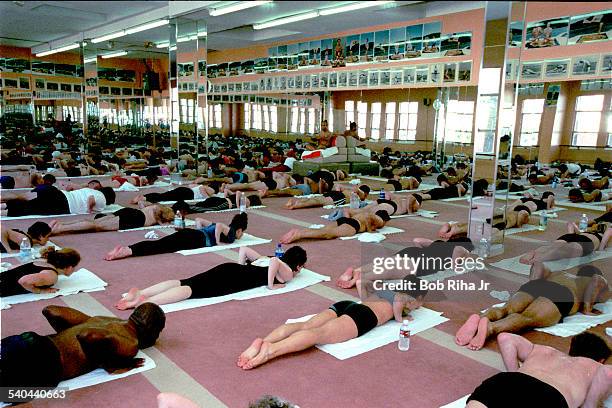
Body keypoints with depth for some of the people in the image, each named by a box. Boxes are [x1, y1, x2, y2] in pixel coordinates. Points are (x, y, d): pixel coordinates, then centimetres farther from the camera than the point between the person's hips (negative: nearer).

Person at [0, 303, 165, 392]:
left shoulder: (100, 319, 21)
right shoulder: (131, 344, -4)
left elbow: (50, 310, 23)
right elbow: (87, 335, -24)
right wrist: (108, 364, -7)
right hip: (39, 365, -8)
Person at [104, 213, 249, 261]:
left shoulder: (225, 228, 34)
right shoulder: (232, 233, 10)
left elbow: (198, 219, 34)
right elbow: (219, 225, -13)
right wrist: (217, 242, -3)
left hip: (188, 232, 7)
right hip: (197, 239, -7)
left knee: (158, 243, -12)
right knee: (162, 246, -23)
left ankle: (125, 248, -30)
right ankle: (127, 252, -40)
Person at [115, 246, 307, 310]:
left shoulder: (265, 259, 32)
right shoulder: (288, 274, 8)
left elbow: (244, 249, 31)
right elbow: (275, 262, -15)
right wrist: (271, 285, -5)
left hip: (228, 268, 7)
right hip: (233, 282, -7)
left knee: (184, 282, -7)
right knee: (194, 289, -23)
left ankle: (140, 292, -22)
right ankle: (146, 302, -40)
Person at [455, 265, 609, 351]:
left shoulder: (558, 274, 43)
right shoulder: (600, 281, 34)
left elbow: (541, 267, 26)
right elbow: (598, 280, 10)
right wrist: (587, 308, 13)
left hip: (534, 286, 5)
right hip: (560, 295, -5)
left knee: (506, 309, -18)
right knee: (528, 319, -28)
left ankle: (479, 318, -50)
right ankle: (490, 327, -57)